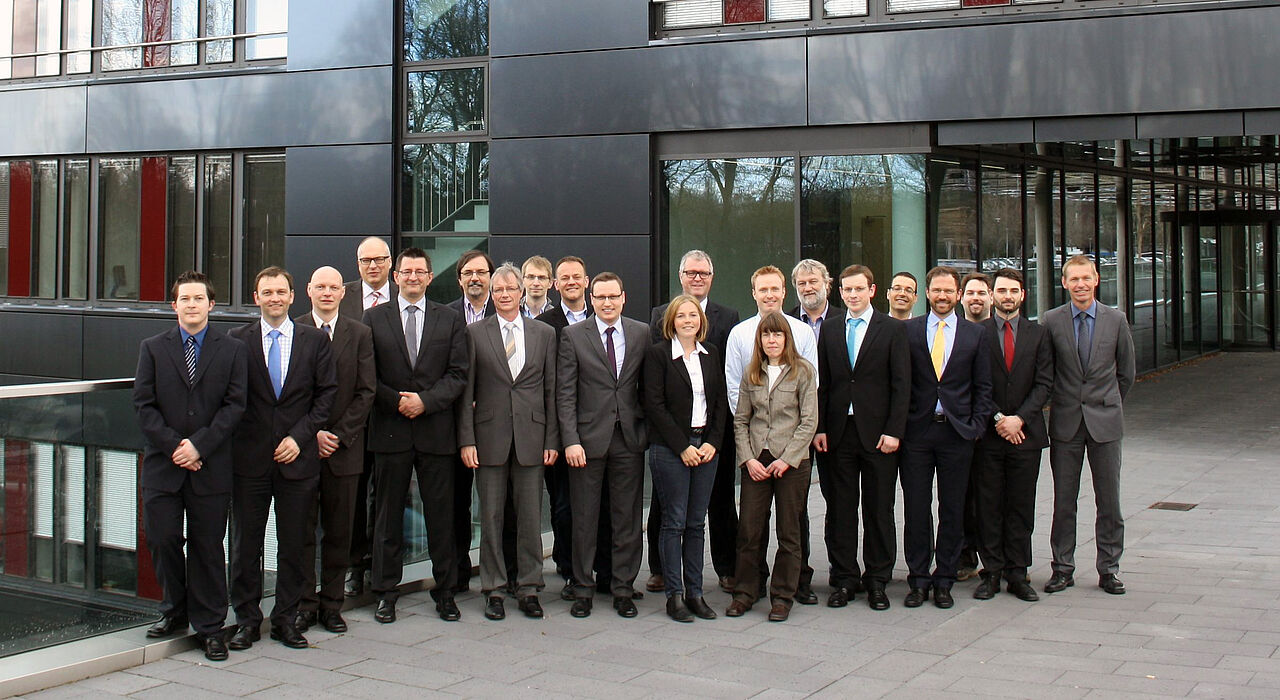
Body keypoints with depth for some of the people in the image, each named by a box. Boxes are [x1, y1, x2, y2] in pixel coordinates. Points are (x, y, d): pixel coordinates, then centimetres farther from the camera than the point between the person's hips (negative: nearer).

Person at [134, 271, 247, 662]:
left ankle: (209, 627, 12)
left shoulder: (231, 350, 5)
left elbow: (235, 405, -2)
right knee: (163, 540, 2)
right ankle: (175, 611, 24)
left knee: (208, 547, 3)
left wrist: (199, 445, -12)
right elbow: (143, 405, 1)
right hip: (163, 465, 1)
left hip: (211, 467, -1)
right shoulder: (153, 349, 8)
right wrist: (173, 446, -10)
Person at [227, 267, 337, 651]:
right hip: (250, 458, 0)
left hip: (297, 457, 1)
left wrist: (299, 436, -5)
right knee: (245, 543, 4)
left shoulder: (315, 340, 6)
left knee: (293, 544, 6)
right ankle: (247, 619, 16)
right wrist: (235, 442, -5)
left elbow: (327, 393, 4)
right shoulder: (237, 340, 4)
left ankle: (285, 619, 17)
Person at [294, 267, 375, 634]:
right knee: (302, 528, 3)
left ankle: (332, 604, 13)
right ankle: (305, 603, 12)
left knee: (339, 530, 5)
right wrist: (311, 433, -10)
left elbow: (366, 391, 2)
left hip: (344, 447, 1)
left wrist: (338, 435, -7)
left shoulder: (360, 334, 7)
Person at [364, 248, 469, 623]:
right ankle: (386, 592, 15)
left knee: (440, 515, 4)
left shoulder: (450, 320, 8)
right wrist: (396, 400, -11)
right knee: (388, 514, 6)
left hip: (436, 432, 0)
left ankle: (445, 592, 14)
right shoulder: (374, 318, 7)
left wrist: (425, 400, -12)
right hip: (390, 431, 0)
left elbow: (458, 375, 1)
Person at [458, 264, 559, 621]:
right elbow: (466, 390, 3)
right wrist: (466, 439, -5)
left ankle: (528, 588, 15)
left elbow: (551, 390, 7)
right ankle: (493, 589, 13)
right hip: (490, 437, -1)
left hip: (531, 437, 1)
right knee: (491, 517, 4)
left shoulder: (545, 334, 8)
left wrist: (552, 440, 1)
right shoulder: (475, 333, 5)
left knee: (530, 517, 5)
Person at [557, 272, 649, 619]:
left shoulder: (642, 333, 6)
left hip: (629, 439, 2)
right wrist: (571, 440, -10)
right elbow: (565, 393, -2)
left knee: (627, 518, 6)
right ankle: (583, 588, 15)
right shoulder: (574, 335, 1)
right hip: (588, 438, -2)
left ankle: (623, 589, 16)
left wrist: (649, 430, 2)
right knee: (584, 518, 4)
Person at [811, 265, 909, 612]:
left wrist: (893, 431, -10)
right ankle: (844, 579, 13)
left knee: (879, 509, 3)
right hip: (839, 433, 3)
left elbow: (901, 384, -2)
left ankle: (877, 580, 13)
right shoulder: (829, 330, 11)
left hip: (878, 433, -2)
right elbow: (822, 383, 10)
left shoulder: (893, 329, 2)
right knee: (840, 509, 5)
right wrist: (819, 428, 1)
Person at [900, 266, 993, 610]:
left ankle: (944, 579, 15)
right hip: (916, 430, -1)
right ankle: (919, 578, 13)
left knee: (952, 510, 6)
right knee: (916, 508, 3)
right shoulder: (908, 331, 4)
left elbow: (983, 385, 8)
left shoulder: (974, 334, 7)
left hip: (957, 431, 1)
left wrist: (976, 425, -2)